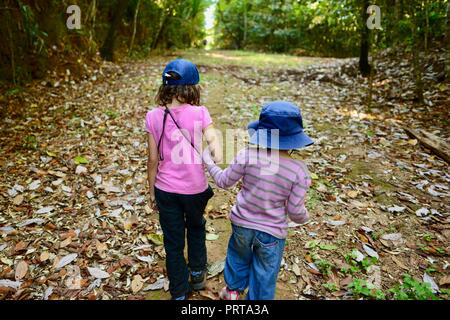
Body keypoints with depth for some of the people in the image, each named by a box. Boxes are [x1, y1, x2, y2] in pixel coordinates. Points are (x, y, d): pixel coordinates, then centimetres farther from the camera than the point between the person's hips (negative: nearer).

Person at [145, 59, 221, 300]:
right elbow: (212, 139, -27)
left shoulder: (154, 117, -8)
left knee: (173, 243, 16)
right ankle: (197, 274, 45)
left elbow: (153, 159, -4)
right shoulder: (200, 113, -11)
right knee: (196, 227, 30)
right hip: (196, 188, 0)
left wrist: (151, 190, 6)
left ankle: (179, 293, 33)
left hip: (166, 190, 1)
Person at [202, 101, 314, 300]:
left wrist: (208, 161, 10)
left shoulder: (247, 155, -21)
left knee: (238, 257, 32)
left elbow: (224, 181, -7)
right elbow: (295, 211, -13)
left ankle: (232, 290, 56)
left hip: (242, 224, 2)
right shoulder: (299, 170, -20)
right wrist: (304, 217, 11)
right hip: (272, 233, -2)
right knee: (265, 276, 22)